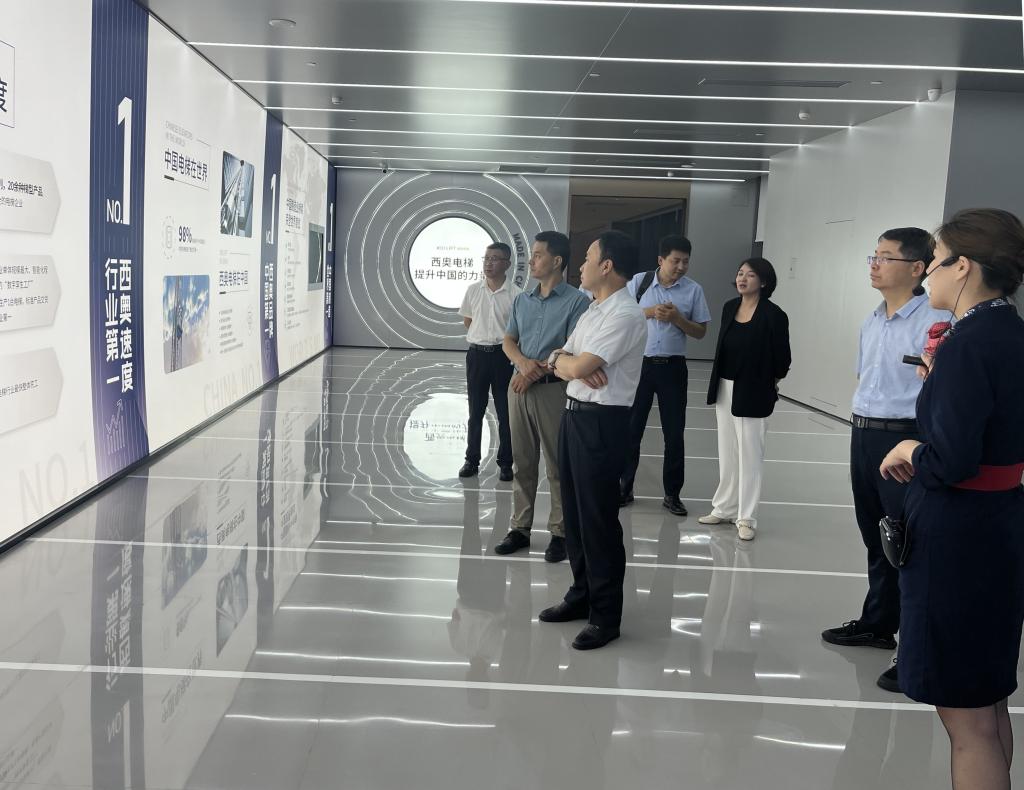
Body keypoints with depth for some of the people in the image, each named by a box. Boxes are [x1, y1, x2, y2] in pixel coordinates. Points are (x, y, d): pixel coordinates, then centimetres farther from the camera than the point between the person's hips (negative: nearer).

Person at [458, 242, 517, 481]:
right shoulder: (473, 290, 2)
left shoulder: (515, 294, -9)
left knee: (505, 412, 5)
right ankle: (472, 459, 21)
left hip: (503, 356, -3)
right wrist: (482, 338, 9)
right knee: (475, 411, 10)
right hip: (477, 354, 3)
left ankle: (505, 463, 15)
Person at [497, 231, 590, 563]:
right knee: (522, 461, 11)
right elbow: (508, 341, 10)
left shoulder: (576, 301, -7)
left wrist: (537, 372, -16)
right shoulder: (522, 300, 12)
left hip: (554, 389, -6)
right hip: (519, 386, 6)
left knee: (558, 464, 1)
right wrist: (523, 362, -11)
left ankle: (560, 533, 11)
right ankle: (520, 528, 20)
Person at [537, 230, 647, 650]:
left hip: (601, 422, -9)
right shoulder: (592, 311, 15)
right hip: (574, 415, 9)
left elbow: (579, 367, -21)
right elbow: (557, 362, 13)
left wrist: (567, 360, 1)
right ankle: (582, 594, 30)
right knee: (574, 512, 16)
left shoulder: (625, 315, -16)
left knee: (598, 519, -1)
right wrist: (574, 364, -10)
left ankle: (605, 614, 11)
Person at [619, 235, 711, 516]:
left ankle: (672, 494, 20)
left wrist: (677, 318, -15)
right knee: (631, 429, 8)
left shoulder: (693, 290, -1)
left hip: (673, 367, 0)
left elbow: (700, 332, 2)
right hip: (639, 363, 0)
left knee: (674, 433, 6)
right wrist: (648, 312, -14)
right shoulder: (639, 282, -2)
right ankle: (624, 487, 22)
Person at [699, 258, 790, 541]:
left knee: (749, 456, 2)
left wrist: (767, 383, 6)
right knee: (727, 454, 15)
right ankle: (725, 508, 26)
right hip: (725, 389, 6)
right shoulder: (729, 307, 4)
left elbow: (782, 359, -7)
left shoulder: (773, 315, -14)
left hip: (753, 393, -6)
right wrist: (717, 388, 11)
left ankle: (746, 518, 10)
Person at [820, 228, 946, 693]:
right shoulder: (870, 324, 11)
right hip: (863, 437, 8)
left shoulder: (932, 325, -15)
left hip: (903, 441, -8)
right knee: (876, 541, 21)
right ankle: (877, 624, 38)